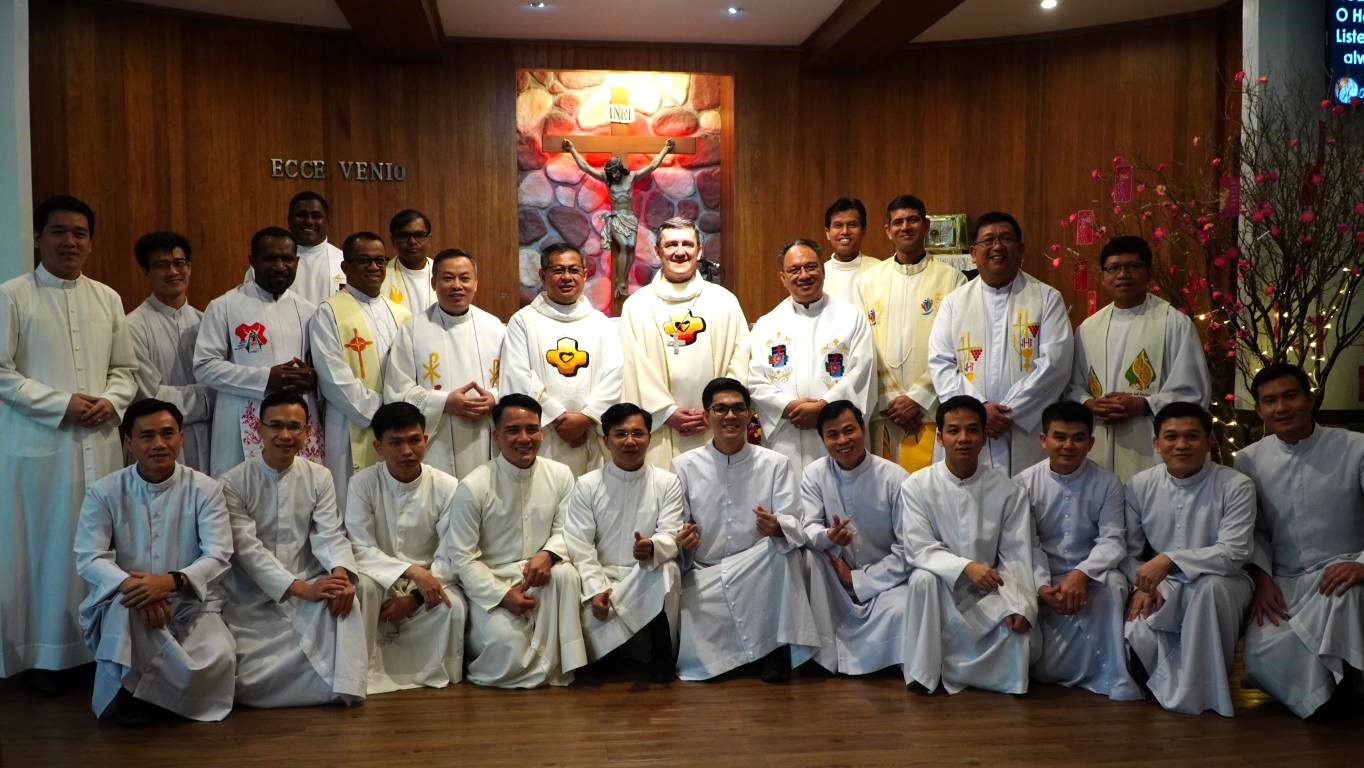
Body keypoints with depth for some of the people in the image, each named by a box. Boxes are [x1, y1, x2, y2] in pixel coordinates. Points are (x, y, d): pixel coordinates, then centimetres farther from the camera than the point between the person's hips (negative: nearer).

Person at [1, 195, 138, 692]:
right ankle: (41, 653, 14)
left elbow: (126, 369, 15)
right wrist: (61, 405, -14)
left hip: (99, 443, 4)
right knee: (43, 546, 1)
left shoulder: (108, 299, 12)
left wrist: (111, 402, -5)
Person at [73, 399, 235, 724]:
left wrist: (171, 581, -32)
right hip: (121, 608, 0)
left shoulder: (204, 489, -4)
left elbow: (218, 556, -12)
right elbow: (89, 559, -10)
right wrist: (132, 584, -31)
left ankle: (134, 689, 0)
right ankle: (123, 688, -11)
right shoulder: (104, 492, -2)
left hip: (190, 605, 1)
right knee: (129, 603, -37)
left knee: (217, 658, -28)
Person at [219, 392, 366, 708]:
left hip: (309, 588, 1)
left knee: (343, 597, -33)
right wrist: (300, 587, -27)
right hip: (252, 601, -1)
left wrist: (341, 571, -30)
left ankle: (341, 688, -19)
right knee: (248, 684, -19)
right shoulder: (233, 483, -5)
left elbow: (330, 534, -5)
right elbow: (247, 547, -14)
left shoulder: (319, 478, 4)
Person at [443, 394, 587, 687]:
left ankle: (552, 670, -16)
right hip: (489, 581, -3)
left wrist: (548, 554, -21)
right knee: (507, 641, -29)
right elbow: (462, 556, -9)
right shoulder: (473, 487, -12)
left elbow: (566, 530, 3)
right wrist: (502, 594, -19)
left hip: (539, 575, 3)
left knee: (565, 573, -31)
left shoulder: (560, 475, -2)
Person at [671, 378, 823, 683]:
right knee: (698, 661, -23)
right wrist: (682, 539, -22)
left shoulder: (775, 463, 0)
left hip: (760, 574, 0)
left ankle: (776, 646, -17)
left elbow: (793, 525, -8)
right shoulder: (684, 465, 1)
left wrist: (777, 527, -32)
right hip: (705, 574, 0)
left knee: (784, 549, -33)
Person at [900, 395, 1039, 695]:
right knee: (923, 578, -34)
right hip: (940, 588, -1)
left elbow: (1016, 557, -6)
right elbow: (920, 549, -14)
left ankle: (953, 671, 0)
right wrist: (965, 567, -31)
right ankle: (923, 674, -19)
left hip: (989, 592, 1)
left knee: (1021, 633, -25)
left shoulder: (1009, 490, -5)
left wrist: (1020, 606, -23)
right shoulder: (917, 486, -8)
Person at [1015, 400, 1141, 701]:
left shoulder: (1108, 483, -5)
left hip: (1092, 573, 0)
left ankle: (1113, 679, -24)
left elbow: (1113, 540, -11)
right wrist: (1042, 586, -22)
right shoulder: (1025, 483, -5)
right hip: (1044, 577, 0)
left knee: (1113, 586, -36)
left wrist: (1082, 573, -28)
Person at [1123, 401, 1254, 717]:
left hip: (1219, 586, -2)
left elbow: (1234, 553, -20)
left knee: (1209, 585, -39)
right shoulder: (1140, 485, 0)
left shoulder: (1236, 486, -11)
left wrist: (1170, 559, -31)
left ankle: (1198, 691, -20)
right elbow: (1129, 551, 6)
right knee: (1135, 639, -28)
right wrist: (1142, 586, -14)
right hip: (1161, 588, 2)